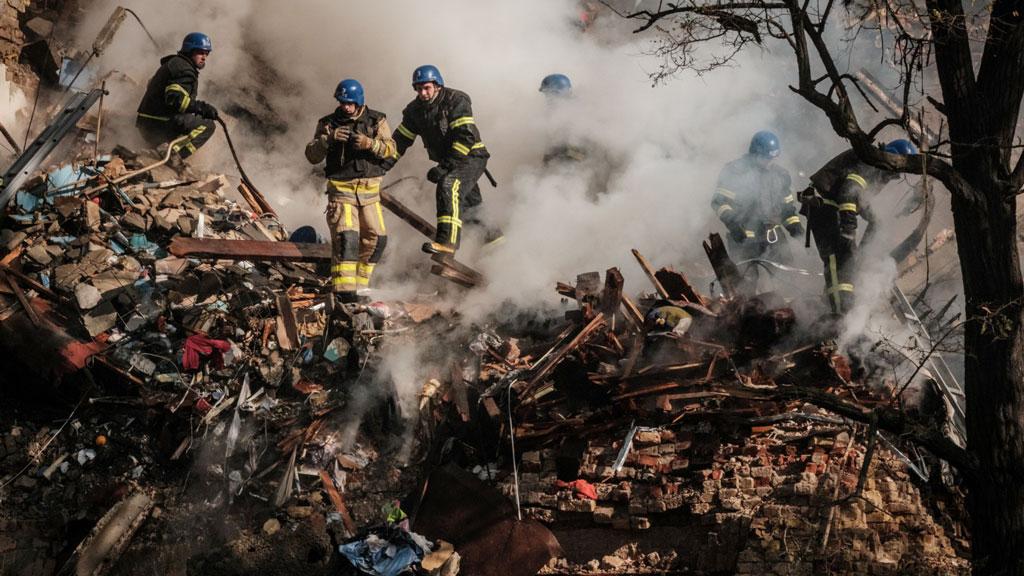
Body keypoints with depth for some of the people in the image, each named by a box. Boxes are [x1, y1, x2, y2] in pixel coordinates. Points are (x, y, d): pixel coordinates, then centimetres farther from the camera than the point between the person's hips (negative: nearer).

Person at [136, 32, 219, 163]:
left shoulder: (173, 63, 20)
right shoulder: (185, 70, -12)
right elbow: (174, 98, -27)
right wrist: (202, 107, -22)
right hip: (159, 126, -10)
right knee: (208, 126, -10)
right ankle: (175, 153, -27)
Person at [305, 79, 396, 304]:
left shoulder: (376, 120, 4)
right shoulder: (328, 123, 2)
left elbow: (390, 149, -8)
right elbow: (312, 156, -3)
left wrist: (369, 143, -27)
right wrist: (329, 139, -20)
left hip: (369, 190, 3)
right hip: (341, 189, -3)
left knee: (376, 238, 3)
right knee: (346, 236, -17)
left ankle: (359, 283, 20)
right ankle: (344, 289, -20)